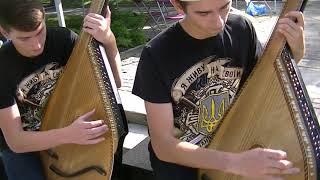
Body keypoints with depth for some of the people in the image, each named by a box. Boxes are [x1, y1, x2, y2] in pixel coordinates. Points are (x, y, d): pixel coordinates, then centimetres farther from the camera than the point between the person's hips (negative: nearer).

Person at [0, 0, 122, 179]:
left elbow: (114, 82, -16)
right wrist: (68, 135, -38)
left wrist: (109, 41, -34)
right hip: (23, 150, -2)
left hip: (65, 130, 3)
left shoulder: (63, 39, -14)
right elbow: (15, 141, -22)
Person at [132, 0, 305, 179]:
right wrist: (236, 163, -30)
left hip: (234, 149, 4)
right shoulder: (156, 55, -20)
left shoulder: (242, 29, -9)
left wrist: (294, 54, -14)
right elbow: (163, 145, -19)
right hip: (181, 161, -3)